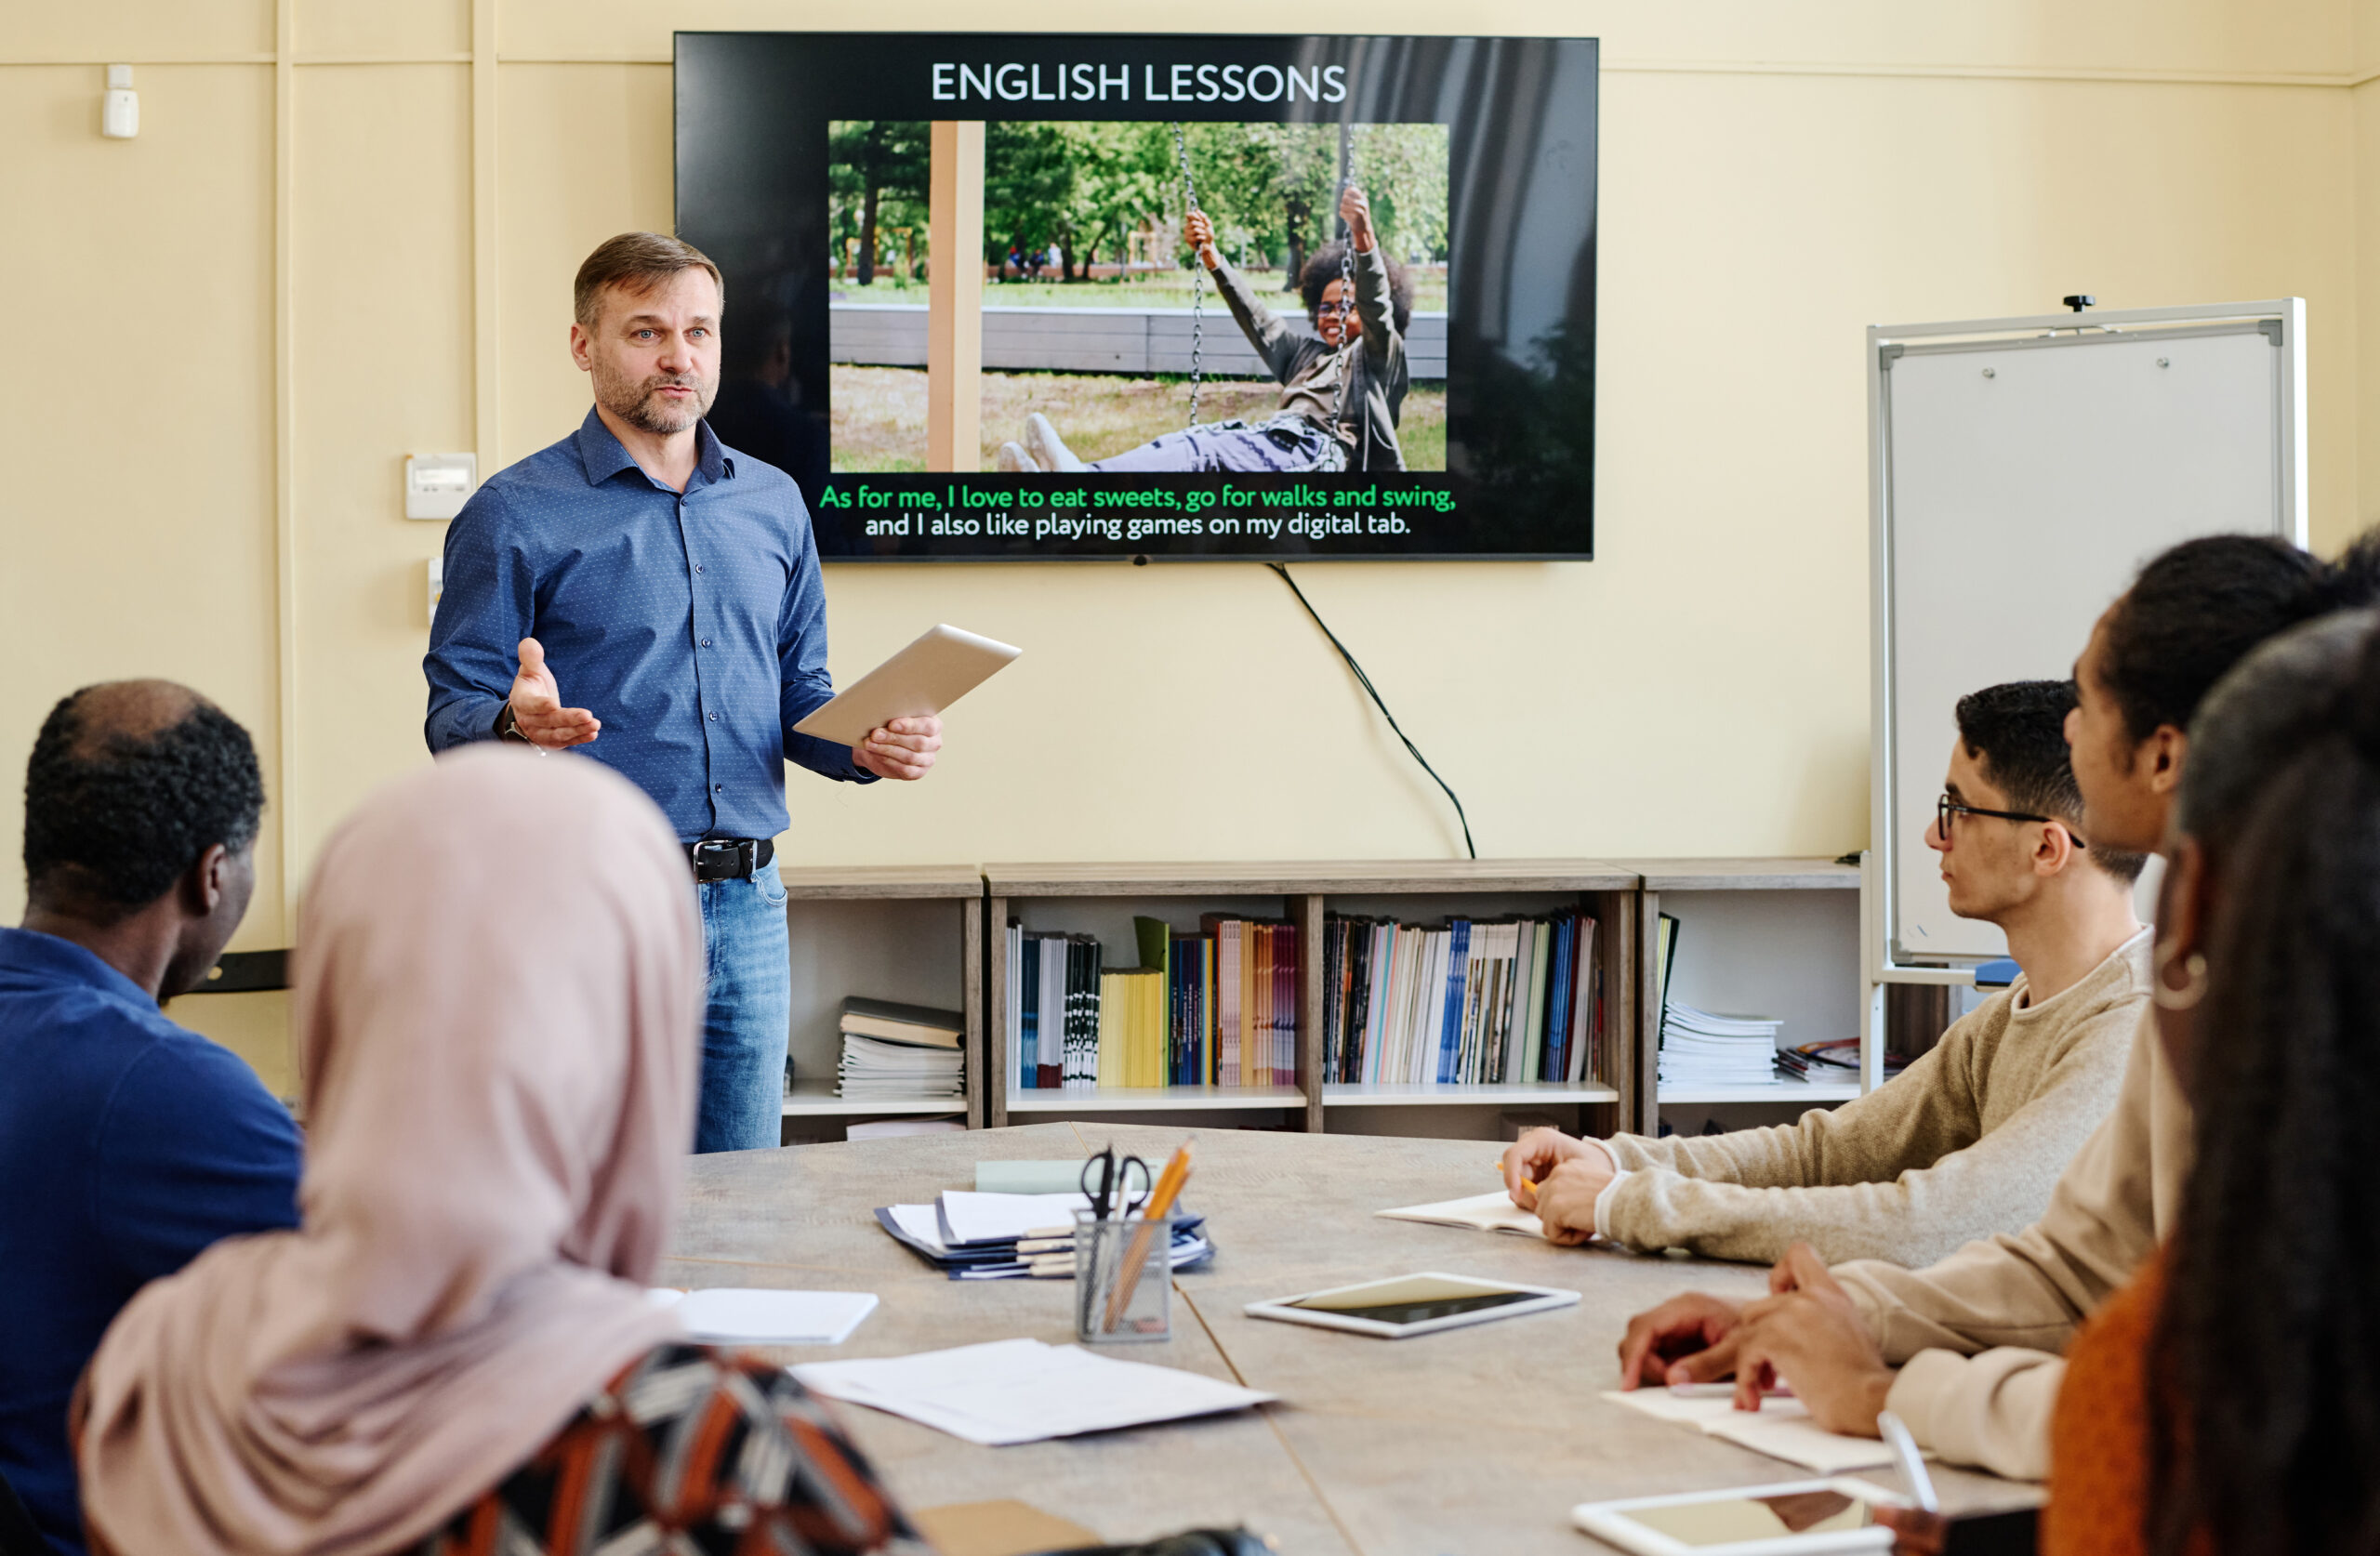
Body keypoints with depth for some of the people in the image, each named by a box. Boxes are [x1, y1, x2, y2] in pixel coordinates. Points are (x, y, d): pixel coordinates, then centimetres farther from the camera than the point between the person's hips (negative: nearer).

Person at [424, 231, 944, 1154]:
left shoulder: (773, 504, 14)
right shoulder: (515, 514, -1)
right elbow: (453, 715, -4)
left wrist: (866, 746, -2)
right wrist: (518, 724, -27)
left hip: (748, 907, 5)